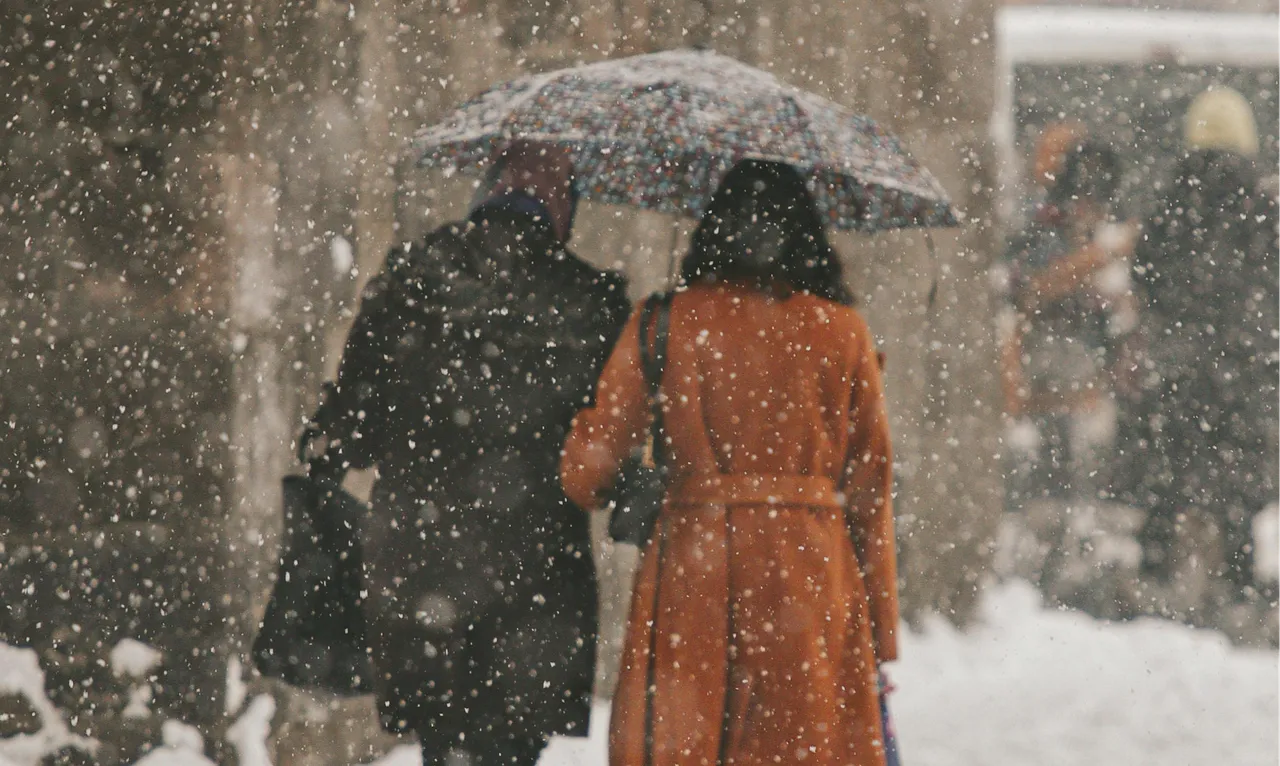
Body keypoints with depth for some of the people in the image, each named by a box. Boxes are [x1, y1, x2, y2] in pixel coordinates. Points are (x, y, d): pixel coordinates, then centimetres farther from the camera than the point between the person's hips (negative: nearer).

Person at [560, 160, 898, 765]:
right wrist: (881, 631, 10)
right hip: (812, 573, 1)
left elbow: (585, 471, 2)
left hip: (692, 577, -1)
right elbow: (869, 491, 5)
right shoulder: (842, 333, 4)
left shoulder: (664, 323, 2)